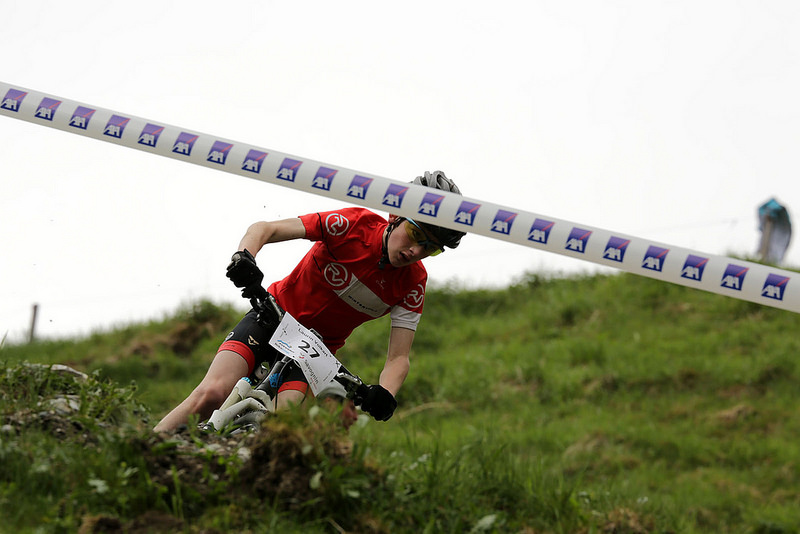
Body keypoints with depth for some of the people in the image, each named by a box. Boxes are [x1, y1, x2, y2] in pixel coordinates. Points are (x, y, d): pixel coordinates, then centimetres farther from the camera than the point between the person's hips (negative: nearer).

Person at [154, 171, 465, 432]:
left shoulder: (413, 283, -12)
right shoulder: (355, 224, -20)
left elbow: (399, 358, -14)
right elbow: (264, 229, -20)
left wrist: (385, 395, -37)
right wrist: (244, 256, -43)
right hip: (275, 316, -2)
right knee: (212, 394, -23)